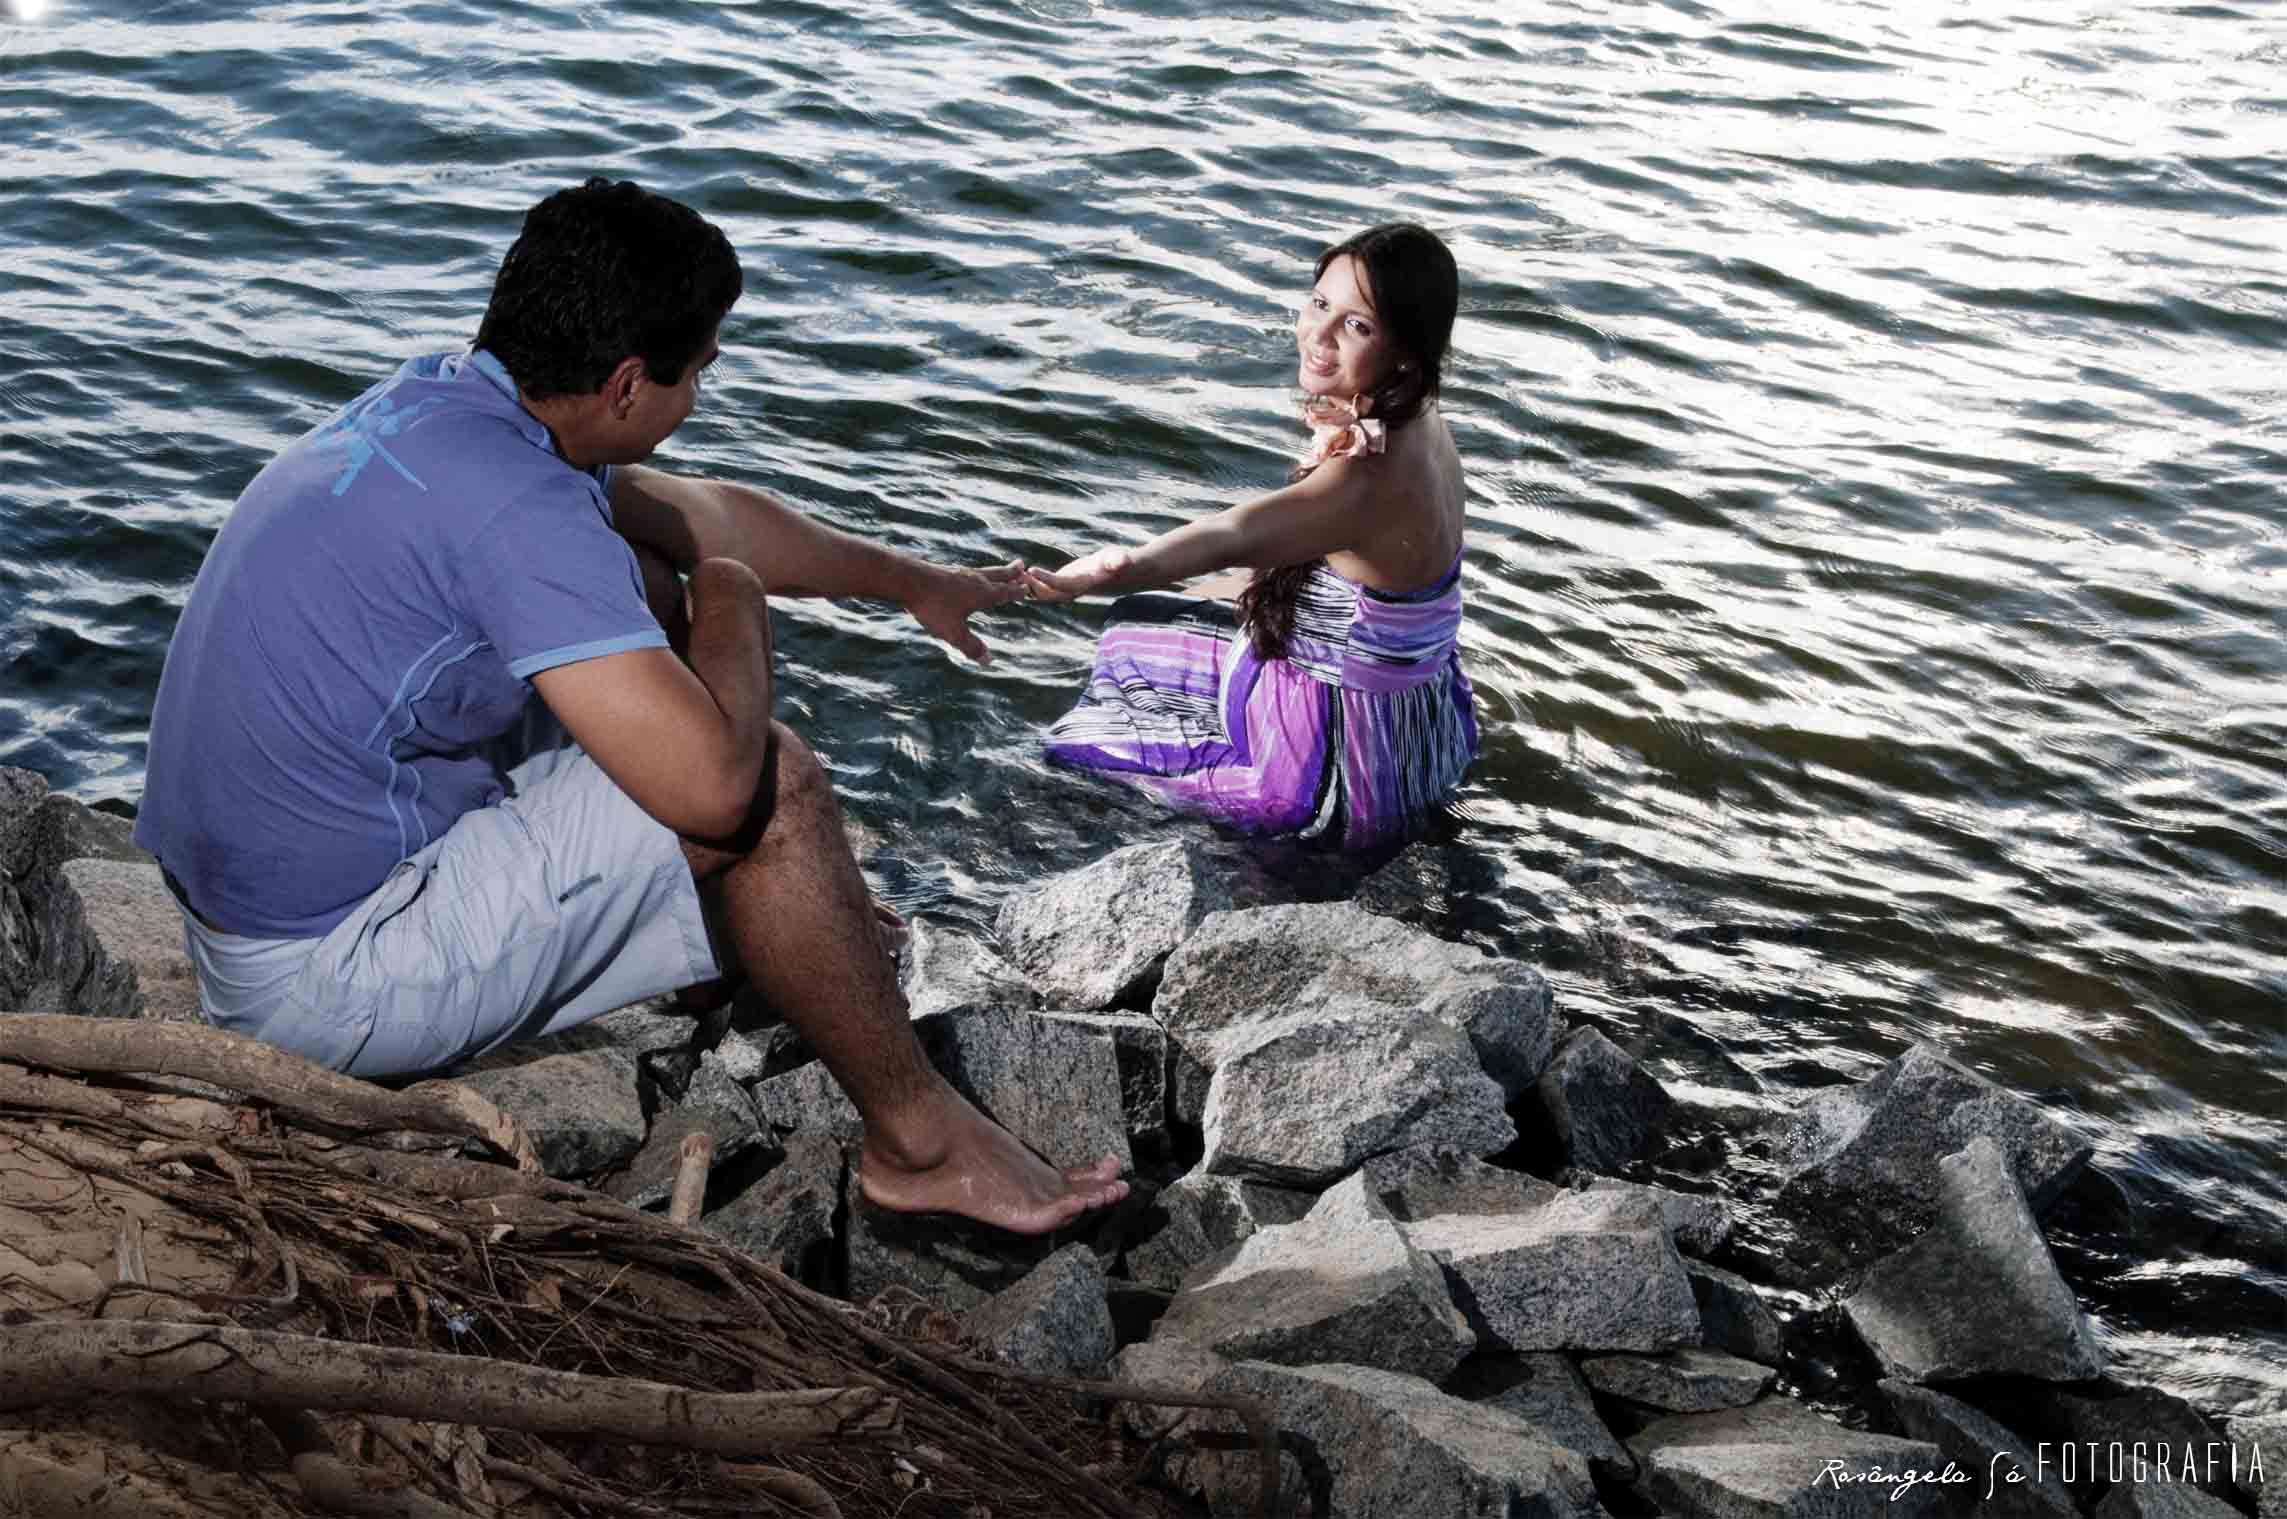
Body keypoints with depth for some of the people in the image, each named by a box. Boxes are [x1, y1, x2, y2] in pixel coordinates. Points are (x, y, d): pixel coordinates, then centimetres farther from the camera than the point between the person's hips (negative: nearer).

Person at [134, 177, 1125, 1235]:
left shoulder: (435, 404, 4)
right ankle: (920, 1140, 1)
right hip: (327, 984, -10)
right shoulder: (516, 508, -27)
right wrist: (732, 607, -9)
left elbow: (710, 518, 18)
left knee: (638, 590, 14)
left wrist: (913, 583, 29)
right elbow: (713, 783, -31)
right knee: (770, 782, -14)